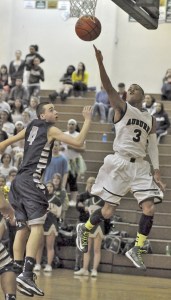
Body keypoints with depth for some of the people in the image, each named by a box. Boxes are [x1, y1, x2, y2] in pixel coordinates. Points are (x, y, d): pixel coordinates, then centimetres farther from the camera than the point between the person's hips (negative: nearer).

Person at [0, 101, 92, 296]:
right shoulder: (50, 130, -1)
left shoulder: (30, 128, 20)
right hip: (31, 181, -8)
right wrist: (87, 120, 2)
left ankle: (17, 273, 9)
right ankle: (27, 274, -27)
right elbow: (78, 143, -7)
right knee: (37, 227, -14)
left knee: (23, 228, 11)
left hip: (19, 181, 8)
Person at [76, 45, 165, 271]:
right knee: (108, 211, -3)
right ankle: (85, 229, 26)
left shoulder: (150, 119, 15)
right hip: (119, 162, -5)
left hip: (140, 166, 5)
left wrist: (157, 172, 2)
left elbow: (153, 147, 14)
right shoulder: (122, 108, 1)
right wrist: (100, 62, -30)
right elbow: (108, 87, -15)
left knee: (149, 208, -10)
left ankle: (137, 250, 0)